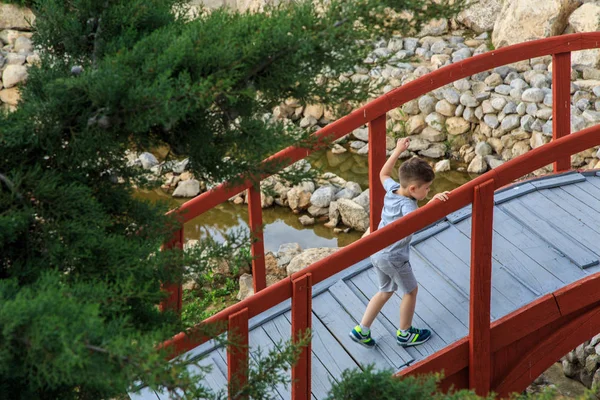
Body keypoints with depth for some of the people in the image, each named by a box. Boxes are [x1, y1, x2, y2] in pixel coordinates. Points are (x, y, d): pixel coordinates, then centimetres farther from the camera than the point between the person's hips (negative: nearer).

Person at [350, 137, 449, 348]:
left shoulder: (392, 188, -6)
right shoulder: (406, 204, -29)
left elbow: (383, 174, 17)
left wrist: (398, 150, 17)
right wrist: (433, 202, -60)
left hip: (377, 252, 8)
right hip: (394, 258, -8)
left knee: (386, 291, 25)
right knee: (411, 291, 17)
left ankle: (362, 330, 27)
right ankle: (405, 334, 33)